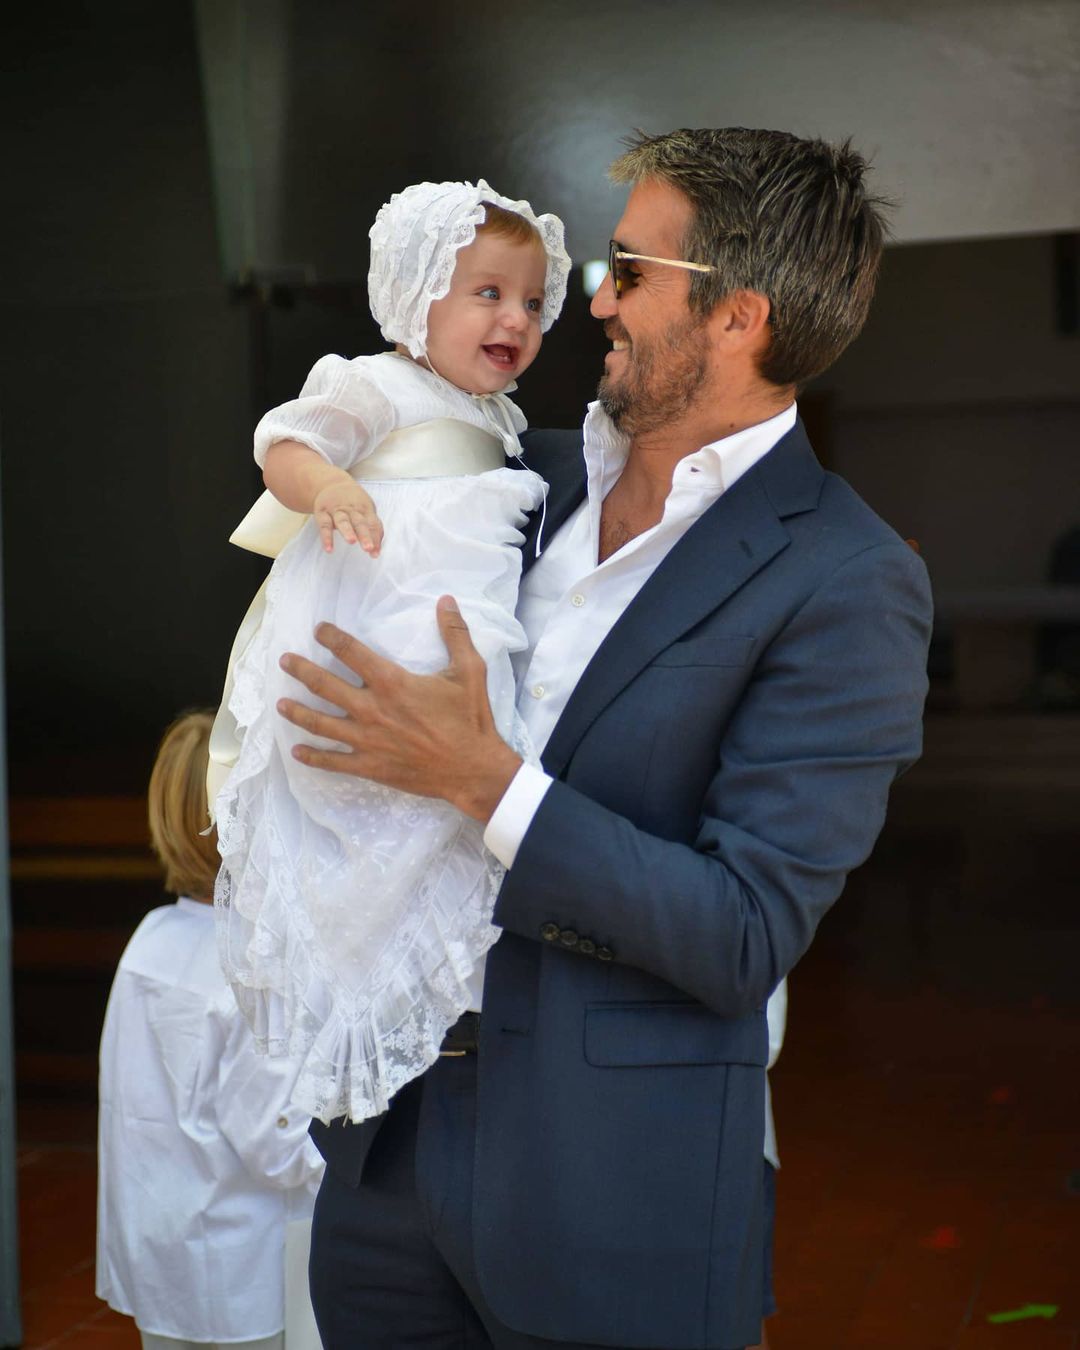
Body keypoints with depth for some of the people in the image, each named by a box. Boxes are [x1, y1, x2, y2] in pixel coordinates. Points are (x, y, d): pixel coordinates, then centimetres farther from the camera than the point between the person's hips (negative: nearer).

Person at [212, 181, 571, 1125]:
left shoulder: (496, 418, 25)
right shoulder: (377, 388, -2)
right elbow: (286, 443, -14)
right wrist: (328, 486, -34)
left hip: (462, 630, 9)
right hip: (369, 643, -9)